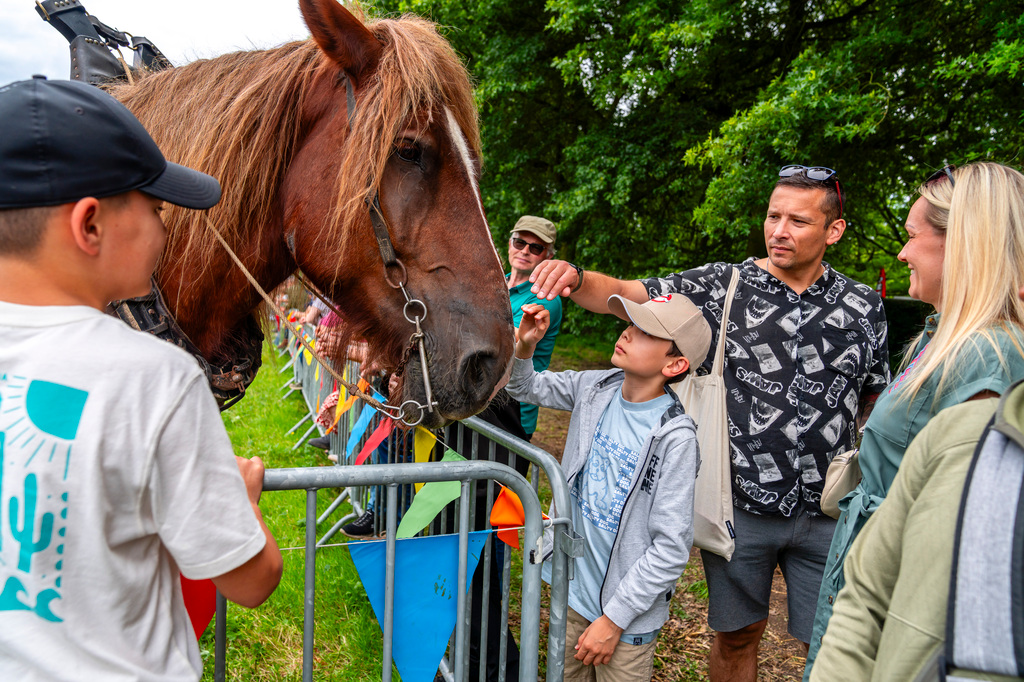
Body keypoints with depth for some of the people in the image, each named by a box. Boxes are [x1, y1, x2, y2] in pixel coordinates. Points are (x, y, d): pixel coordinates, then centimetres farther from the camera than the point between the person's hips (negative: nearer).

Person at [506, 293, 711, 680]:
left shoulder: (674, 438, -23)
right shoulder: (596, 388, -6)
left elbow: (672, 547, -20)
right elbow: (526, 388, 9)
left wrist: (613, 620, -16)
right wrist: (524, 346, -12)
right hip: (571, 590, 6)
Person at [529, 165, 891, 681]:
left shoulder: (864, 306, 2)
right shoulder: (721, 287, -5)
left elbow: (877, 401, 11)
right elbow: (625, 295, -12)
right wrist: (575, 278, -32)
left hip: (828, 513, 1)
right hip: (738, 506, -1)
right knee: (736, 636, 17)